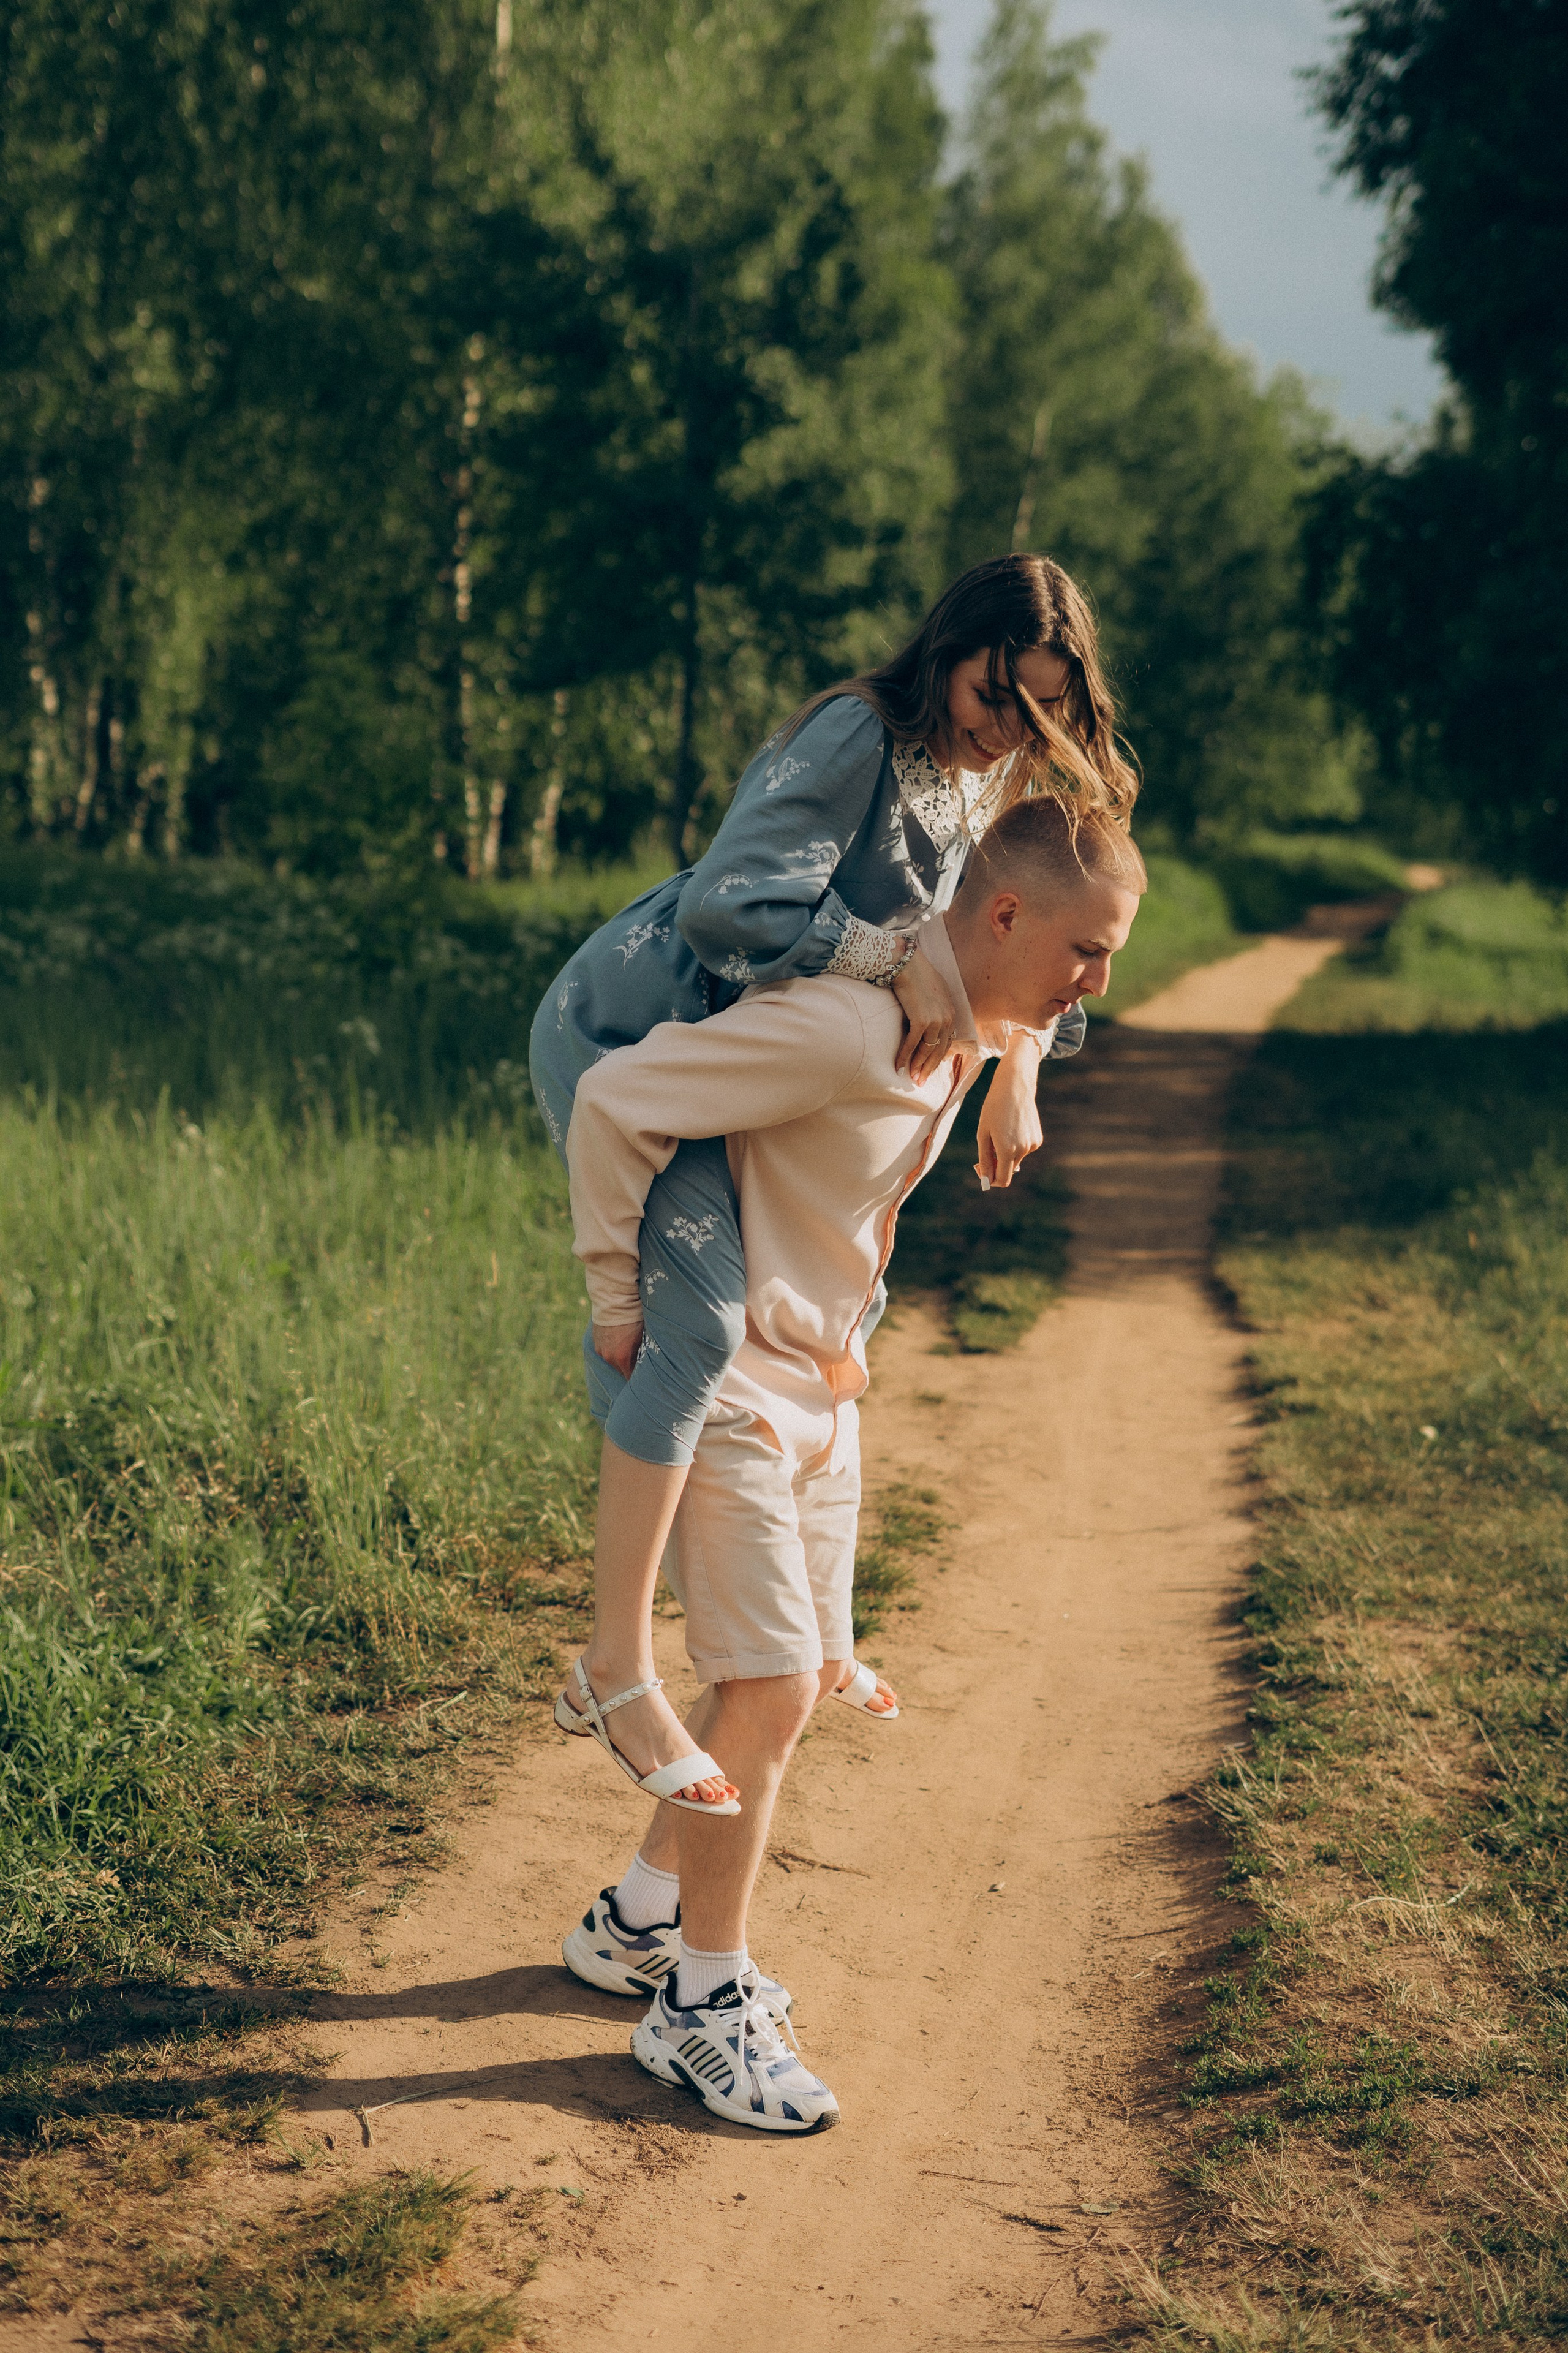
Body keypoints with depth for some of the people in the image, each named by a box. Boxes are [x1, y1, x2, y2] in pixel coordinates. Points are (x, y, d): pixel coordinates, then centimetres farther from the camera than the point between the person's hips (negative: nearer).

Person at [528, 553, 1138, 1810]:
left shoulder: (1002, 777, 4)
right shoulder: (858, 739, -24)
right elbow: (729, 905, -35)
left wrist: (1018, 1079, 2)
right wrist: (903, 962, -31)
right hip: (624, 1030, -10)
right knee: (701, 1318, -24)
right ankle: (618, 1664, -15)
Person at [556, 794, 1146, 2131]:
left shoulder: (972, 1029, 2)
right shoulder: (848, 1027, -28)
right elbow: (615, 1101, -27)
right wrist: (619, 1311, -20)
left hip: (818, 1382, 9)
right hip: (722, 1383, -9)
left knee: (802, 1674, 14)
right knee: (770, 1685, -10)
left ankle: (643, 1919, 30)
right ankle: (703, 2003, 5)